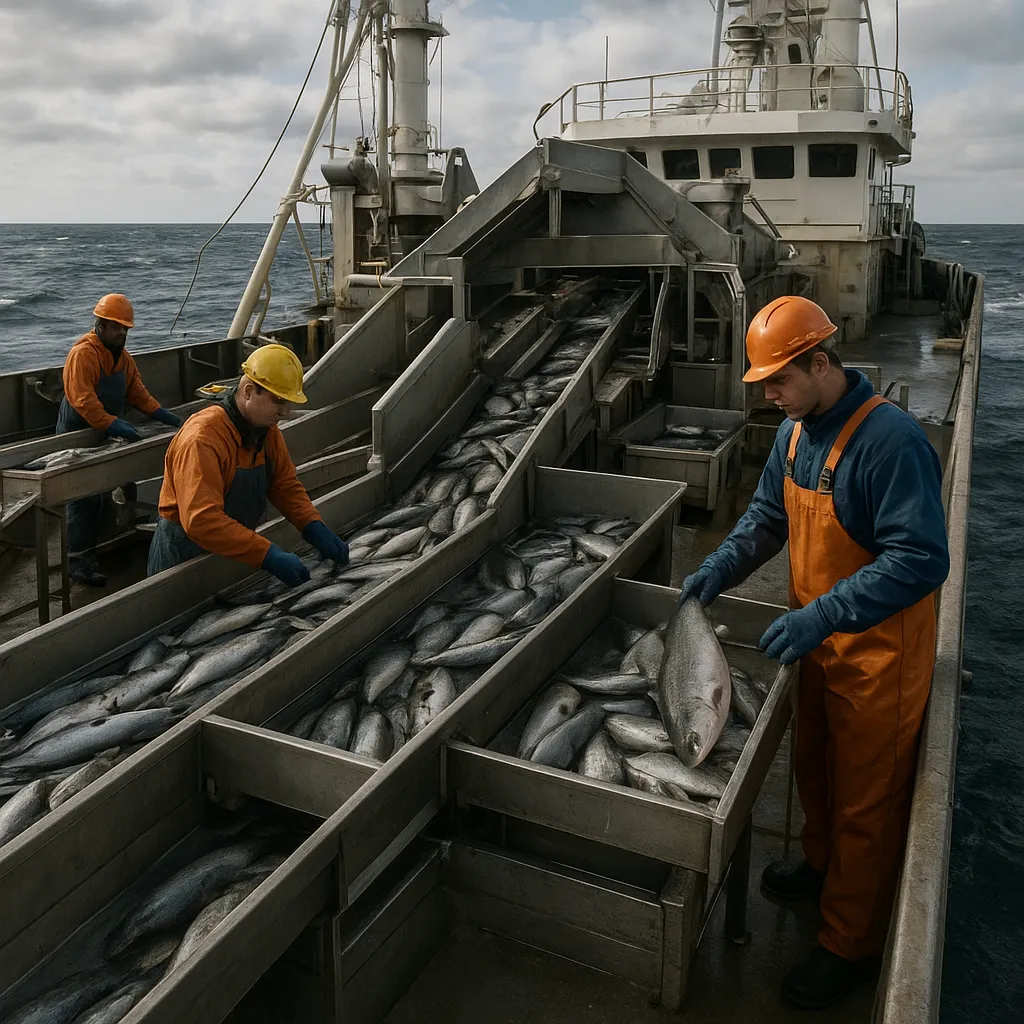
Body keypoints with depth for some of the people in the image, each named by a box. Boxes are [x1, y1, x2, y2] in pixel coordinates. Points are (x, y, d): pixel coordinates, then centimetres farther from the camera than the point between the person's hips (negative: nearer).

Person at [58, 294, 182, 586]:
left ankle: (91, 549, 24)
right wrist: (114, 425, -39)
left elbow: (137, 393, 9)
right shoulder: (83, 354, -20)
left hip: (105, 435, 8)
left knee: (99, 495, 12)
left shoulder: (123, 357, 9)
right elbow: (84, 401, -30)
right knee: (84, 498, -7)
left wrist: (162, 414, -4)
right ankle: (77, 560, -2)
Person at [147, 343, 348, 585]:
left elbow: (285, 486, 3)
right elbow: (201, 520, -37)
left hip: (236, 550, 7)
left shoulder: (268, 430, -2)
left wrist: (314, 528, -15)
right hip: (185, 554, -7)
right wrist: (268, 555, -43)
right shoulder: (202, 438, -29)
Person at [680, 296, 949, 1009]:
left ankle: (851, 944, 27)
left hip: (878, 654, -8)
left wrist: (822, 615, -35)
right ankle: (823, 863, 53)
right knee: (815, 767, 26)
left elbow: (922, 561, -30)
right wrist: (720, 569, -3)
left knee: (866, 801, 9)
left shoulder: (891, 440, -28)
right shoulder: (797, 430, 0)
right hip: (822, 640, 8)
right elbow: (769, 516, 12)